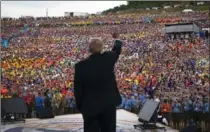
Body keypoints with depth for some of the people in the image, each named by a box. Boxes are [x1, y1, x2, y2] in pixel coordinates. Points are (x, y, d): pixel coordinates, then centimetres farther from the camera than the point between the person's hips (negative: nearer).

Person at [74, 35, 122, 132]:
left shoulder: (81, 65, -13)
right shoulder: (108, 58, -8)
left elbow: (78, 89, -6)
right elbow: (116, 51, 17)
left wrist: (79, 106, 7)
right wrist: (118, 41, 39)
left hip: (90, 106, -1)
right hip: (109, 103, 2)